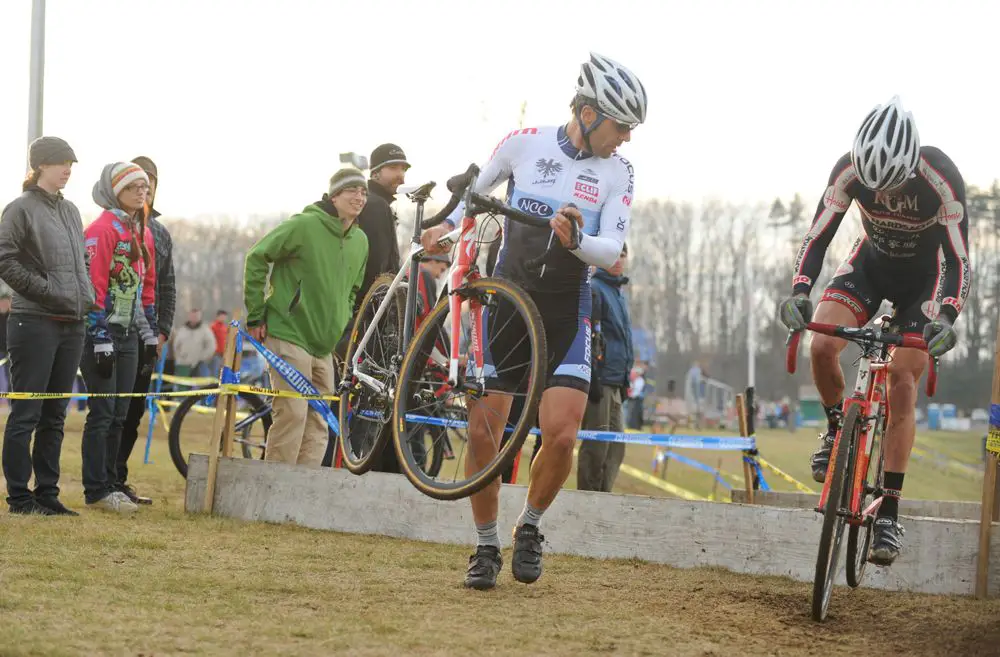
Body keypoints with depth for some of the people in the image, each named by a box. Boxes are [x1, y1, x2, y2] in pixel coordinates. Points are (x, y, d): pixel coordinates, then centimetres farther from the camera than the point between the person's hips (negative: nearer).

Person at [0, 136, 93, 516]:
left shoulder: (70, 211, 16)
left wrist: (87, 294, 11)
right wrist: (46, 289, -15)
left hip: (72, 324, 7)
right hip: (34, 323, -7)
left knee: (54, 416, 10)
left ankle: (47, 494, 15)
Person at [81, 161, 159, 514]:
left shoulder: (144, 233, 14)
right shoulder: (102, 230, -12)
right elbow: (93, 287, -16)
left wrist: (150, 338, 16)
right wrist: (100, 341, -19)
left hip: (129, 336, 8)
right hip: (102, 333, -8)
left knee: (119, 415, 10)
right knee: (102, 413, -6)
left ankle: (110, 484, 16)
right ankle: (96, 492, -2)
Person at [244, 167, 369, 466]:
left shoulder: (360, 241, 12)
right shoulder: (304, 225, -10)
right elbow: (256, 258, -6)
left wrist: (343, 331, 18)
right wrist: (255, 316, -7)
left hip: (324, 345, 7)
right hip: (289, 334, -7)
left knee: (319, 423, 4)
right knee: (293, 413, -13)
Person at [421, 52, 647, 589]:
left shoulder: (617, 173, -2)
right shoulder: (523, 143, -4)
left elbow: (612, 251, -10)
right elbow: (478, 190, 15)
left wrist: (575, 241, -29)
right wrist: (447, 226, 2)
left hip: (567, 313, 0)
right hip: (506, 298, 0)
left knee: (561, 437, -16)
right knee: (483, 432, -6)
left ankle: (530, 526, 11)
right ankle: (486, 547, 12)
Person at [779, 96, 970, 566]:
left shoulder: (941, 178, -34)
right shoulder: (850, 170, -27)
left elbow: (958, 260, -31)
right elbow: (818, 236, -21)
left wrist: (944, 317, -47)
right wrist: (799, 290, -38)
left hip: (925, 277, -2)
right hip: (872, 263, 2)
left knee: (902, 383, -14)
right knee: (822, 346, -23)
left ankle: (889, 514, -10)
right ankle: (836, 428, 8)